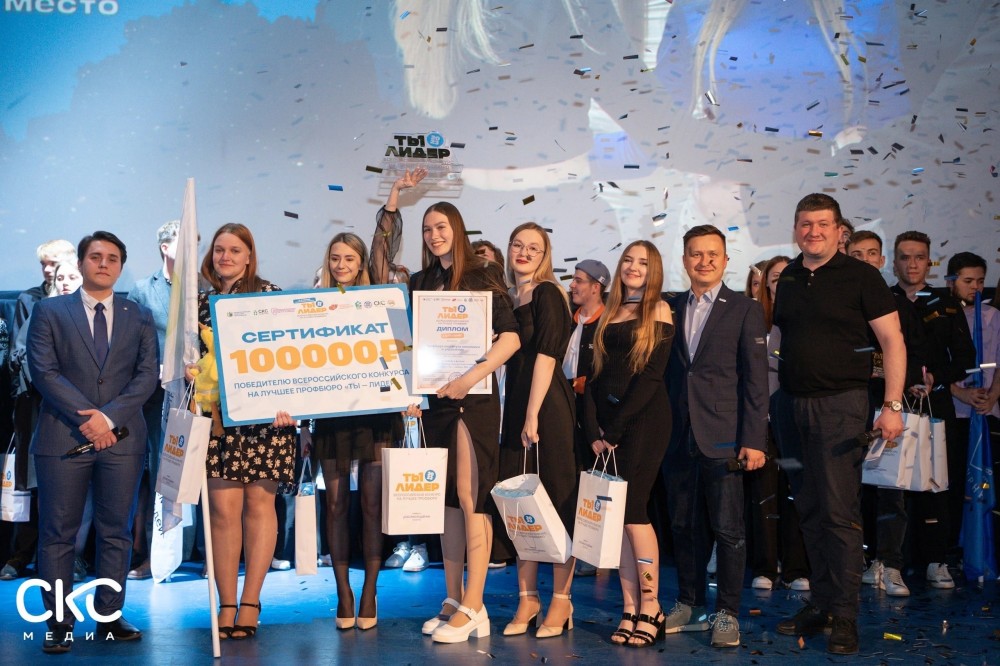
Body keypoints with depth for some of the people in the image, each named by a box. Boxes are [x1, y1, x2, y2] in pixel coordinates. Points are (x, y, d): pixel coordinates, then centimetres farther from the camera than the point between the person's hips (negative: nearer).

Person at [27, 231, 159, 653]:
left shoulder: (139, 317, 12)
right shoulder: (48, 311, 7)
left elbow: (147, 375, 3)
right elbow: (44, 371, -4)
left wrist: (109, 416, -11)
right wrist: (86, 417, -14)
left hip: (122, 438, 2)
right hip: (62, 437, -2)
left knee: (116, 531, 5)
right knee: (58, 534, 0)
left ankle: (110, 616, 12)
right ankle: (59, 623, 6)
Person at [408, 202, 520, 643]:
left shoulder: (482, 276, -3)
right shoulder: (421, 283, 13)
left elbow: (510, 338, -12)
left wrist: (471, 377, -21)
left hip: (473, 398, -6)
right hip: (435, 397, 6)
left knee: (469, 496, -8)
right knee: (446, 498, 8)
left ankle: (472, 607, -6)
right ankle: (453, 600, 14)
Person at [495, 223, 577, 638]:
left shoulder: (547, 294, -5)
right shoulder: (510, 299, 16)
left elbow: (546, 355, -13)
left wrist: (533, 415, -18)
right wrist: (516, 415, 11)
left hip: (548, 405, -7)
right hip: (515, 403, 8)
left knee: (556, 498, -2)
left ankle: (561, 600, 5)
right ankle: (527, 597, 15)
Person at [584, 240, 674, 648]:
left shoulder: (658, 312, 0)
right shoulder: (609, 315, 17)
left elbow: (651, 375, -9)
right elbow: (596, 375, 11)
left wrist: (616, 426, -11)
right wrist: (594, 430, -1)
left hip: (643, 420, -6)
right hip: (607, 424, 6)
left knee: (631, 508, -11)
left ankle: (651, 608, -4)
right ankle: (630, 610, 4)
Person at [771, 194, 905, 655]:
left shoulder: (859, 276, -4)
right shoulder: (788, 279, 11)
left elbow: (892, 342, -6)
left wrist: (893, 405, -13)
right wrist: (770, 399, 10)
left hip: (839, 404, -5)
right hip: (791, 405, 5)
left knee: (839, 511, -7)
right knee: (809, 512, 9)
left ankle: (844, 614, -1)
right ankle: (820, 603, 18)